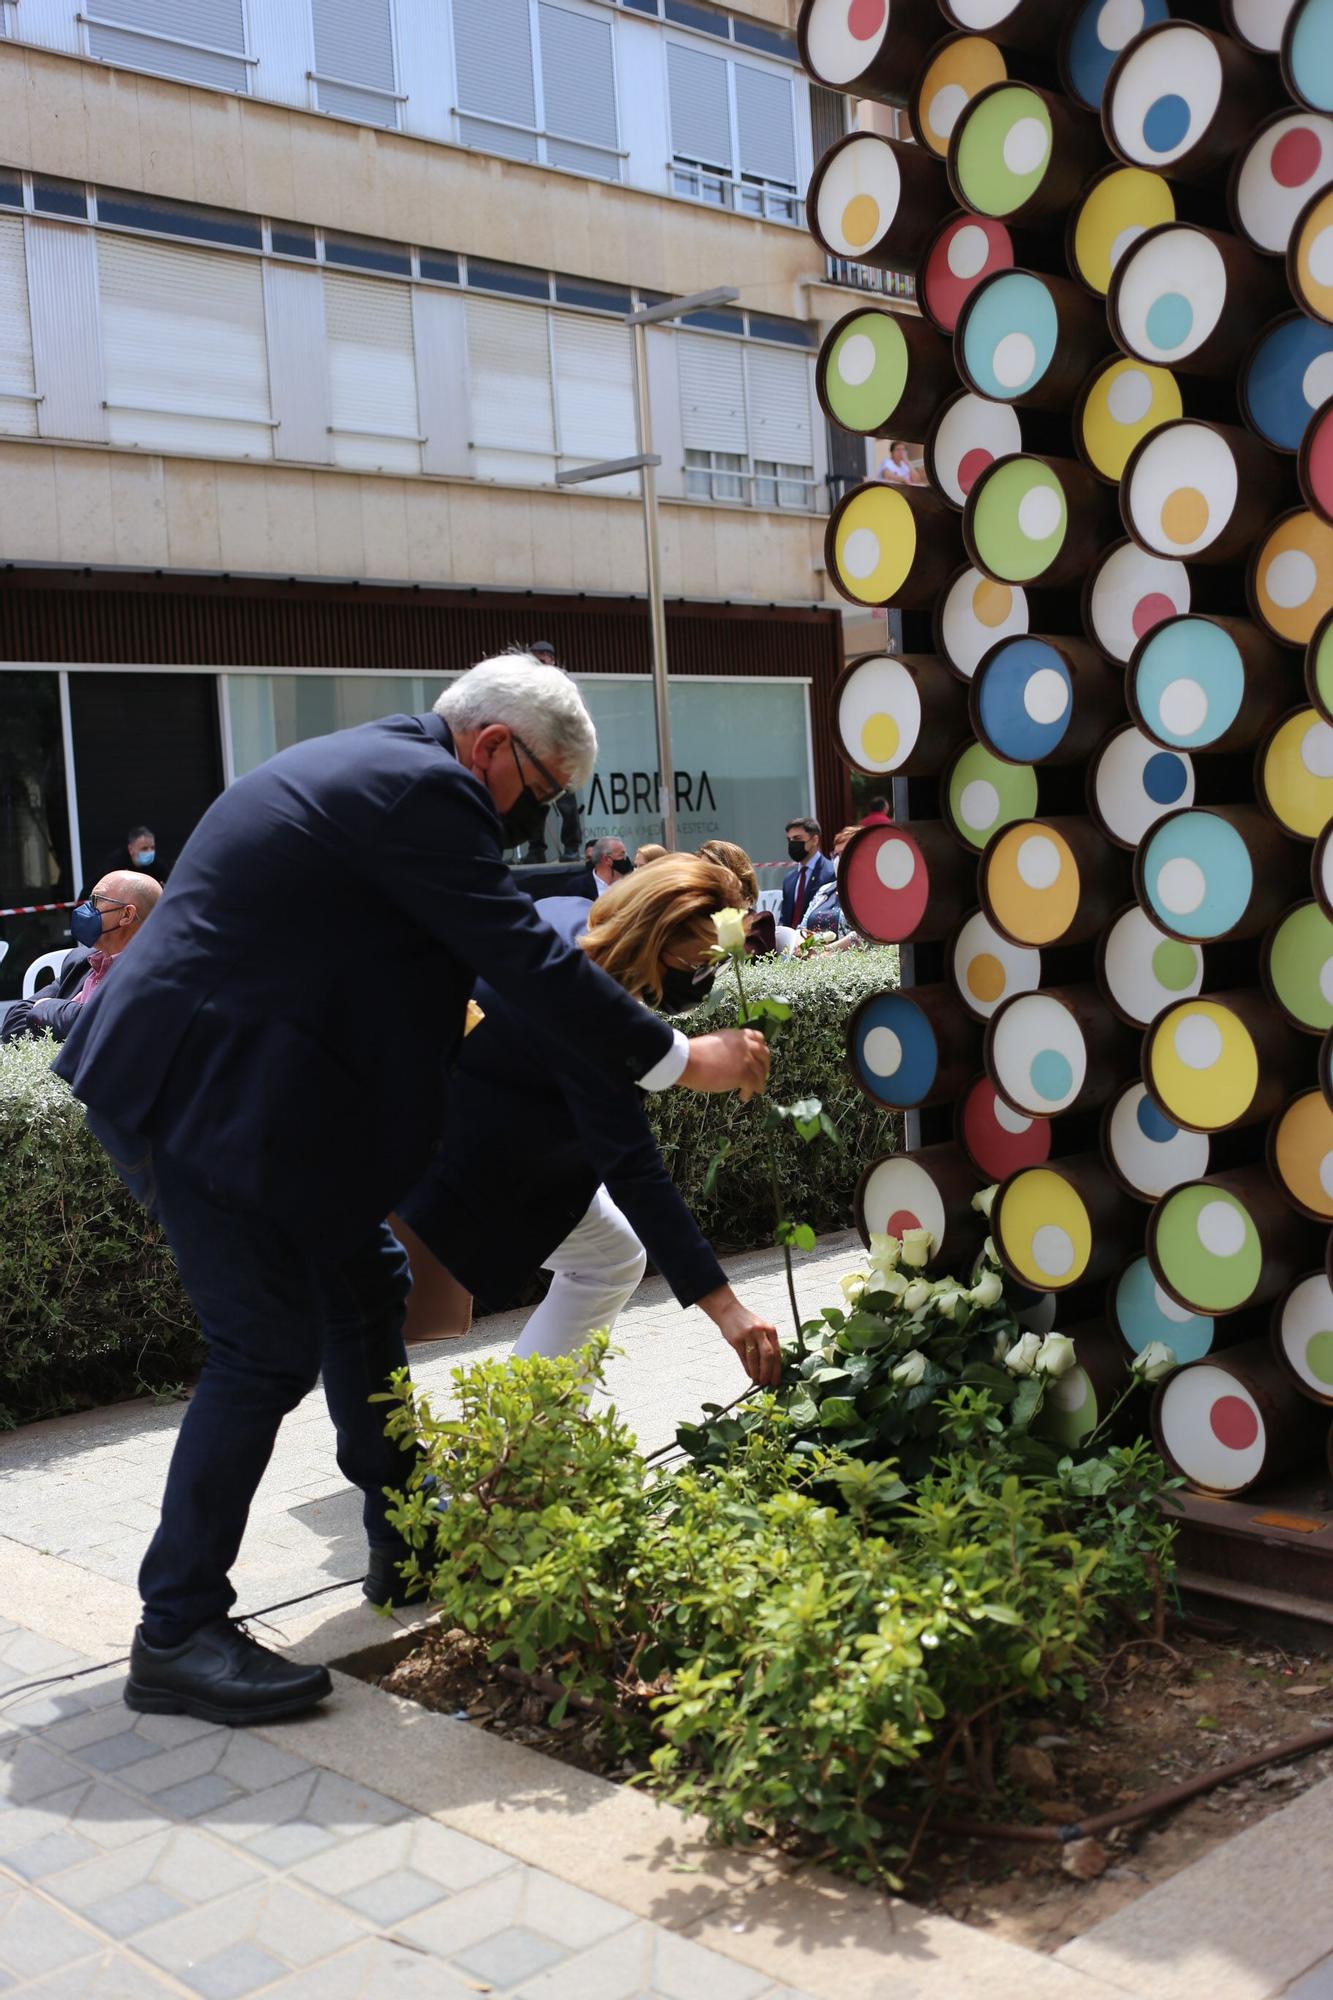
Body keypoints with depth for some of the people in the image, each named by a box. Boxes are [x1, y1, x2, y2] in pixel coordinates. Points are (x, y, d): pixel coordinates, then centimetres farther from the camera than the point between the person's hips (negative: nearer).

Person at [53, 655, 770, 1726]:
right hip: (209, 1091, -11)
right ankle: (177, 1636, 3)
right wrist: (677, 1057, -11)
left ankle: (408, 1537, 31)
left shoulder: (376, 764, 16)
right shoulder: (424, 789, -16)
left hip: (212, 1072, 11)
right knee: (267, 1348, -6)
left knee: (363, 1286, 17)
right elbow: (526, 956, -18)